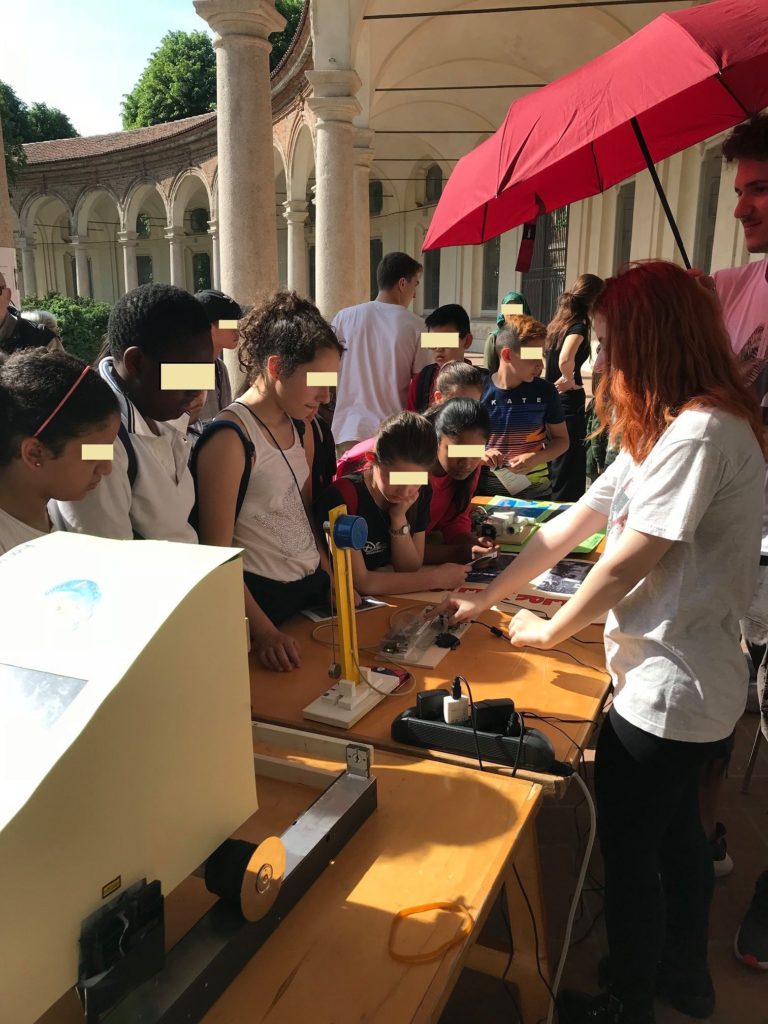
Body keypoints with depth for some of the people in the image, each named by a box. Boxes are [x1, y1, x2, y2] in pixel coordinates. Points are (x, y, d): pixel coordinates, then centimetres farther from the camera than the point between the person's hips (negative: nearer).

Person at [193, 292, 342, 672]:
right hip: (262, 599, -7)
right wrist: (262, 631, -23)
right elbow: (216, 552, -18)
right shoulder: (229, 439, -19)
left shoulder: (299, 426, 5)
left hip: (314, 587, 8)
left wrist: (333, 580, 6)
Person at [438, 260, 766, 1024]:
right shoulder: (667, 430, 8)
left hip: (668, 691, -9)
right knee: (675, 833, 25)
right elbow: (573, 523, 8)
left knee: (627, 851, 10)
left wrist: (547, 632, -6)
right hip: (683, 682, 9)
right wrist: (487, 599, 9)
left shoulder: (700, 431, -24)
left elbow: (624, 564, -23)